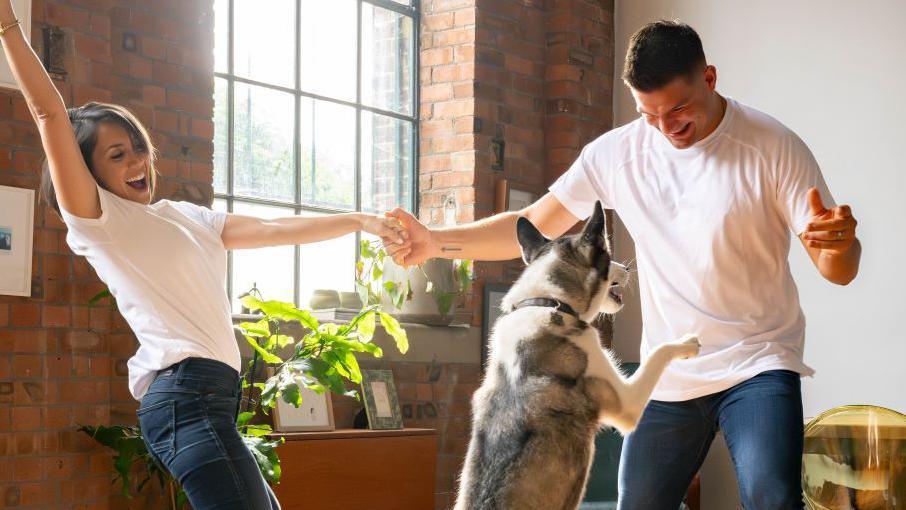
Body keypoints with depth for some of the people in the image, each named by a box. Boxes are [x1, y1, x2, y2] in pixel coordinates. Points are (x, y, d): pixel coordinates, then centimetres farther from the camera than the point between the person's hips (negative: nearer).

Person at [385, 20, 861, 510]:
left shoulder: (773, 147, -9)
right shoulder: (616, 153, 1)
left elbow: (839, 270, -11)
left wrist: (838, 244, -35)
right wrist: (433, 242, -8)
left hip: (756, 362, -3)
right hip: (667, 377, 4)